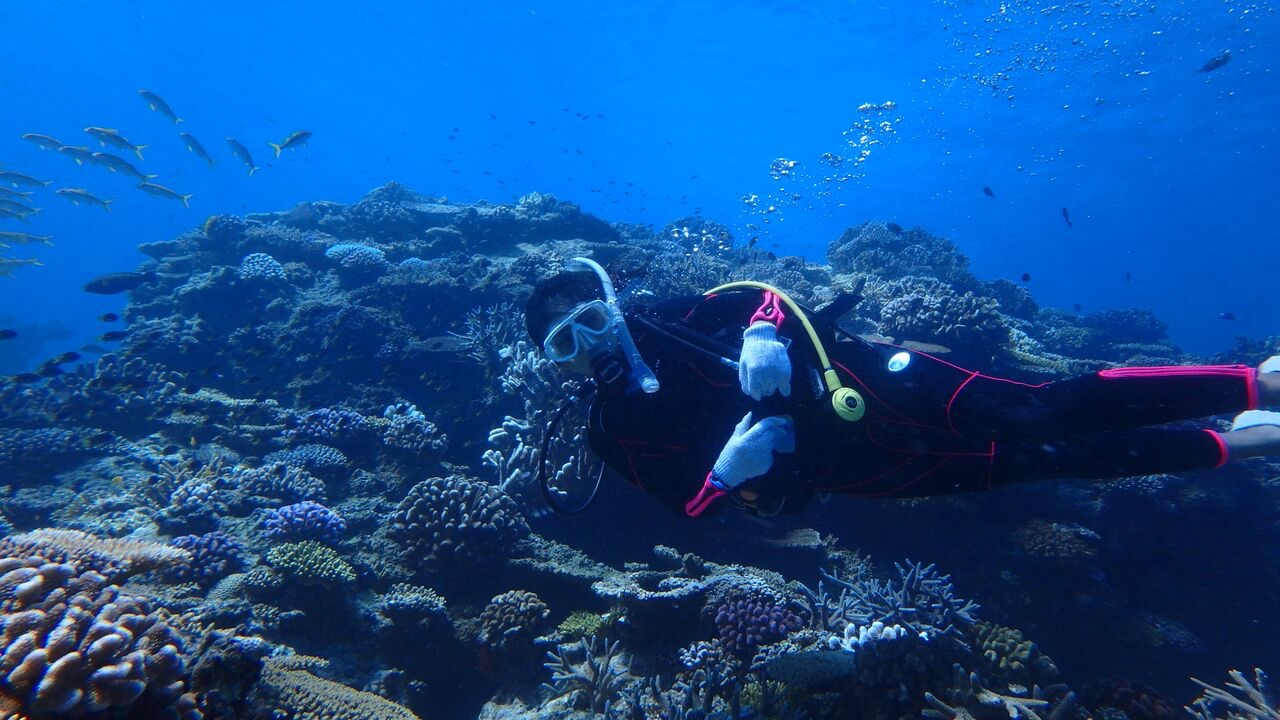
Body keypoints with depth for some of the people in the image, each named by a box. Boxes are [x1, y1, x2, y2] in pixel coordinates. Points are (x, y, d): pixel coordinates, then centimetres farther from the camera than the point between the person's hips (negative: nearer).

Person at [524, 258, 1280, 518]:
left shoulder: (662, 319, 1)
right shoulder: (613, 430, 1)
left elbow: (760, 294, 2)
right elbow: (693, 505, 0)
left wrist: (764, 337, -21)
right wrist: (728, 472, -22)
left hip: (843, 377, 0)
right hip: (838, 463, 1)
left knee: (1045, 412, -7)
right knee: (1037, 461, 3)